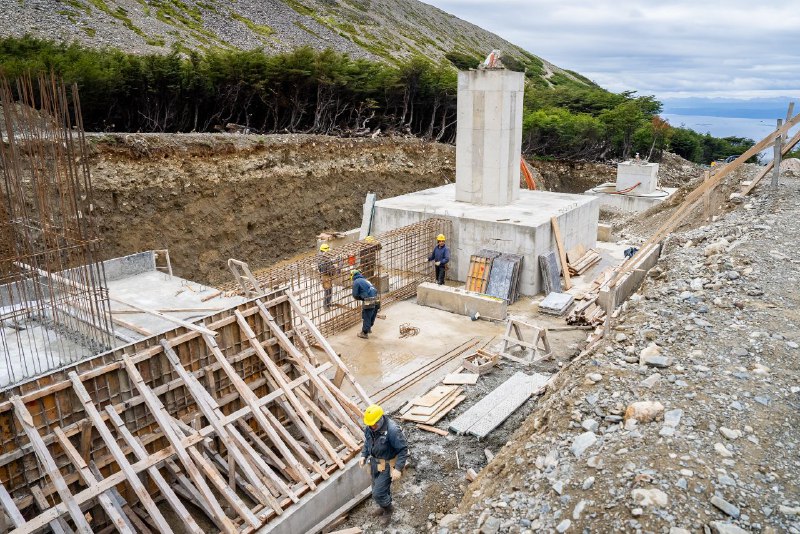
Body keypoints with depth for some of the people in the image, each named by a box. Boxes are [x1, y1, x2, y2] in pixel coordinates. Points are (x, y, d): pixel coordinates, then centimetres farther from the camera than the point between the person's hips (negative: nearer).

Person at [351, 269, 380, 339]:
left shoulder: (356, 282, 1)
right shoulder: (365, 280, 23)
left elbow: (355, 295, -2)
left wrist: (361, 298, 17)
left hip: (369, 302, -7)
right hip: (376, 301, 7)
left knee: (366, 317, 7)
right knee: (372, 316, 23)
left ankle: (365, 333, 17)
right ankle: (368, 328, 42)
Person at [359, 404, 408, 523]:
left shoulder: (392, 430, -32)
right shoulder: (369, 428, -10)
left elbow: (403, 450, -25)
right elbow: (367, 442, 10)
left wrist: (398, 469, -29)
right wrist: (364, 455, -4)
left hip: (387, 465, -6)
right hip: (375, 462, 6)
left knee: (378, 493, -3)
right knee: (380, 488, 23)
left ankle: (387, 509, 28)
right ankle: (385, 507, 52)